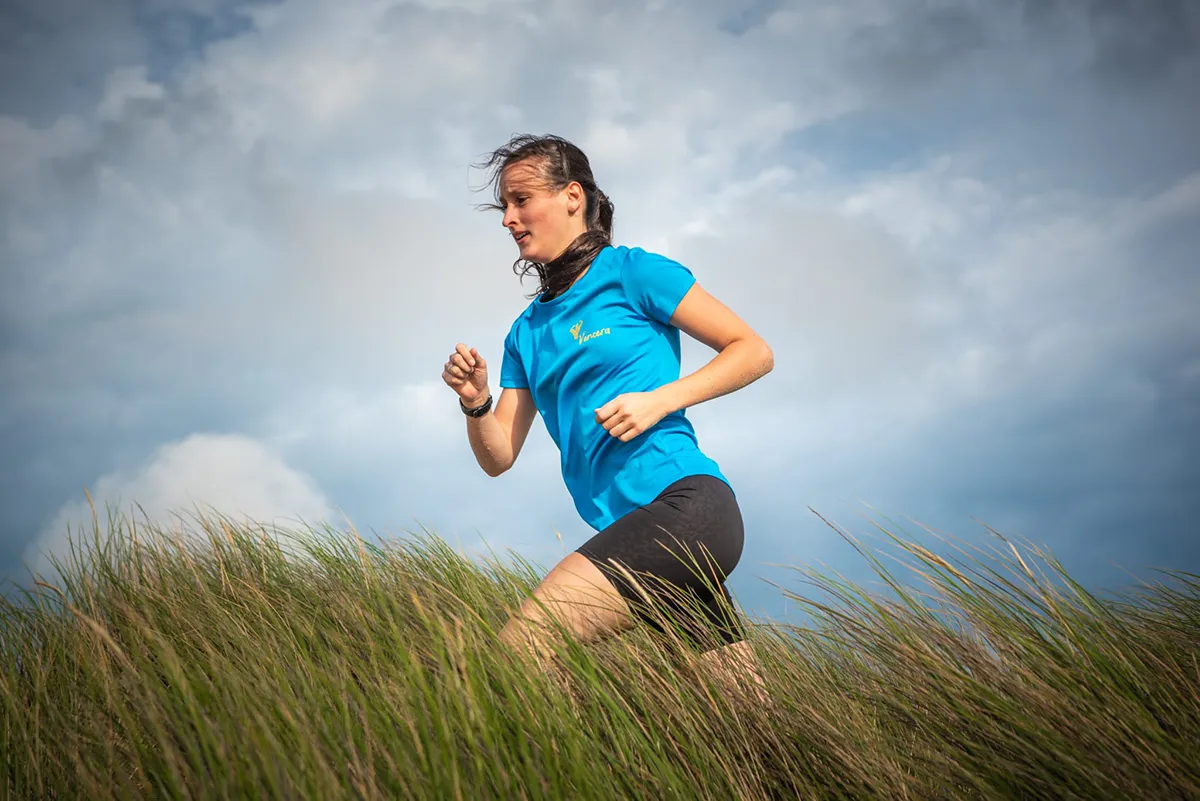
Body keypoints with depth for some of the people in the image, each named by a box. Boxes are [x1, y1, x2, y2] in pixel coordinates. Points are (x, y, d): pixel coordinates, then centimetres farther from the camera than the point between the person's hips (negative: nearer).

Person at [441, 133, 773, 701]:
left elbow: (755, 352, 0)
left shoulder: (631, 272, 1)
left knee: (520, 650, -21)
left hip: (685, 507, -7)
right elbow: (498, 458, 15)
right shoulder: (527, 331, 20)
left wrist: (658, 401, -11)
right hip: (631, 527, 7)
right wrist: (476, 403, -5)